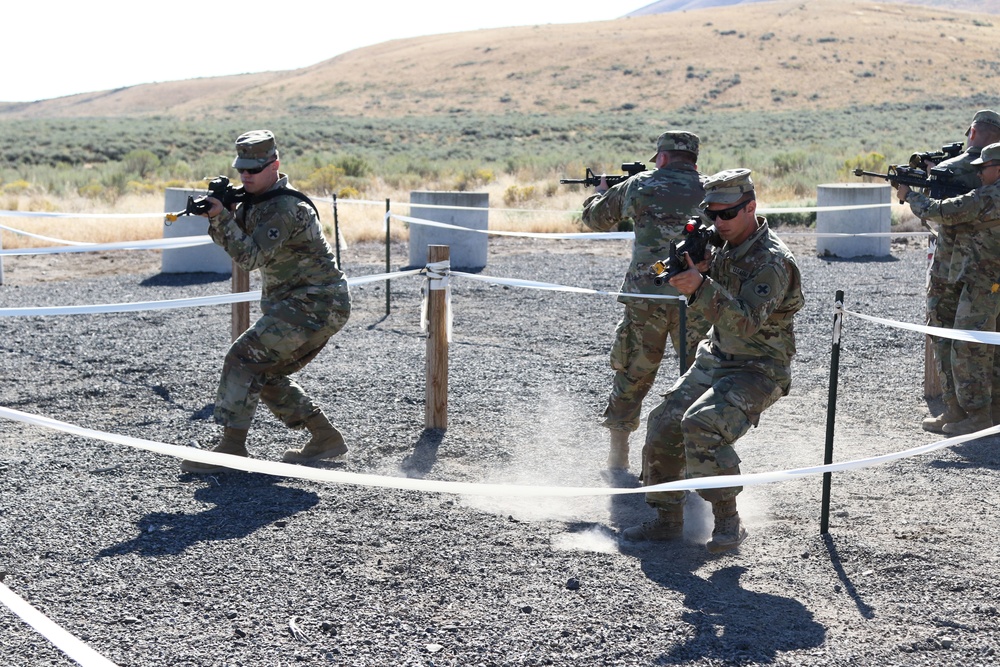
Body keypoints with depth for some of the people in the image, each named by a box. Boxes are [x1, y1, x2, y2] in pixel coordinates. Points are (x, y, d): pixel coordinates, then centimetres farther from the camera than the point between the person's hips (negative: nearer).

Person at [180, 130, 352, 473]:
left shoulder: (286, 209, -20)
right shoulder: (256, 199, 11)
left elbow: (251, 256, -25)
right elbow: (234, 243, 11)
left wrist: (222, 217, -26)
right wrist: (217, 216, -7)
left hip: (316, 305, -10)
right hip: (296, 303, 10)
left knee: (244, 358, -16)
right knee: (266, 373, 14)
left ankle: (232, 449, -13)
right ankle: (325, 438, 21)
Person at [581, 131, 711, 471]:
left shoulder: (639, 185, 5)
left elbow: (595, 218, 20)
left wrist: (600, 192, 42)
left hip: (645, 297, 0)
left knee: (632, 374, 13)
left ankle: (617, 453, 20)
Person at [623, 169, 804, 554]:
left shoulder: (772, 262, -20)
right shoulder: (725, 247, 5)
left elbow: (746, 322, -31)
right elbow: (712, 305, 8)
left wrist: (701, 287, -43)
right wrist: (689, 269, -13)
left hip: (758, 370, -8)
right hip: (715, 360, 8)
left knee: (701, 424, -28)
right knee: (664, 425, -4)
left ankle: (728, 522, -15)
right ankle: (668, 519, 10)